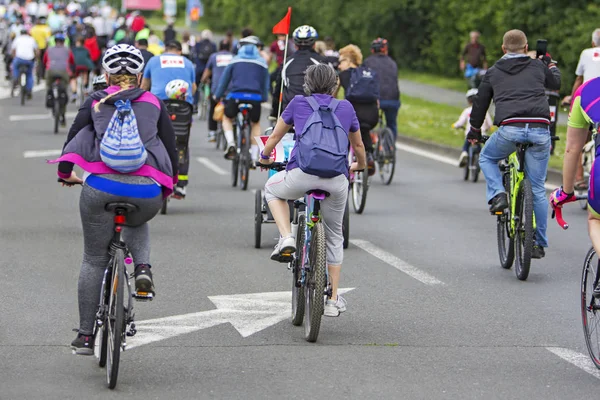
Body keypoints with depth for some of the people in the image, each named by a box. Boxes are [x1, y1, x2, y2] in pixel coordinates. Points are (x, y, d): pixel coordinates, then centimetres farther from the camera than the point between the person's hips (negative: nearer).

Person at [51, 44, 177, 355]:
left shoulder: (95, 102, 17)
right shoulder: (153, 104, 18)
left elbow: (72, 138, 18)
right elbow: (171, 149, 20)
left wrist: (66, 173, 35)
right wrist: (169, 183, 35)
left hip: (100, 186, -1)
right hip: (146, 189, 1)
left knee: (94, 260, 12)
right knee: (137, 224, 37)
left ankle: (85, 335, 13)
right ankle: (142, 267, 7)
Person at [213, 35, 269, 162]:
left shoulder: (235, 60, 14)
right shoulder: (262, 62, 15)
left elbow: (224, 79, 17)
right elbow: (266, 83, 18)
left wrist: (218, 96, 27)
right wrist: (264, 98, 32)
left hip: (236, 96, -1)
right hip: (255, 97, 1)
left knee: (227, 118, 27)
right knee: (256, 124, 25)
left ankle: (230, 143, 0)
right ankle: (254, 157, 15)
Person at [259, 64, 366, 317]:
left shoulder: (298, 103, 18)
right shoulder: (345, 107, 21)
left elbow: (274, 137, 29)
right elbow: (358, 146, 34)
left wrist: (265, 158, 49)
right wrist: (360, 165, 55)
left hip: (302, 173, -2)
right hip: (337, 180, 2)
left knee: (272, 190, 32)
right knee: (334, 237, 22)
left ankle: (286, 239, 9)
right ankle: (333, 300, 22)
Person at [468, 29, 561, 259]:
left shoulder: (493, 72, 17)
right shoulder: (538, 67, 18)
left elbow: (480, 103, 23)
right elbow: (556, 84, 37)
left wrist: (474, 131, 37)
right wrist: (550, 64, 56)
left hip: (509, 128, -1)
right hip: (540, 130, 1)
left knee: (487, 158, 29)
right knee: (537, 189, 9)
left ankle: (497, 195, 3)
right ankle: (539, 244, 10)